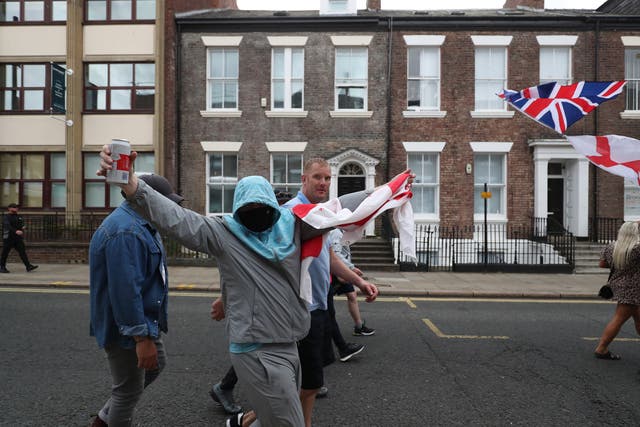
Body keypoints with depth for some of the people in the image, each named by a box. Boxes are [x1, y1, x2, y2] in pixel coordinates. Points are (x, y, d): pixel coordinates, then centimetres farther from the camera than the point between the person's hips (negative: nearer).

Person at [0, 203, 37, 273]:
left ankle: (28, 266, -12)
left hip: (18, 238, 5)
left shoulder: (19, 217, 14)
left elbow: (22, 226, 22)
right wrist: (16, 231, -38)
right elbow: (8, 226, -22)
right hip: (8, 238, -5)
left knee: (22, 252, -5)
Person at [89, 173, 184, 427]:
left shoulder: (141, 224, 8)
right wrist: (142, 337, -29)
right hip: (125, 326, -11)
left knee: (156, 365, 25)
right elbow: (125, 290, -32)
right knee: (130, 389, 6)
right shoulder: (125, 232, -28)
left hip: (144, 319, 11)